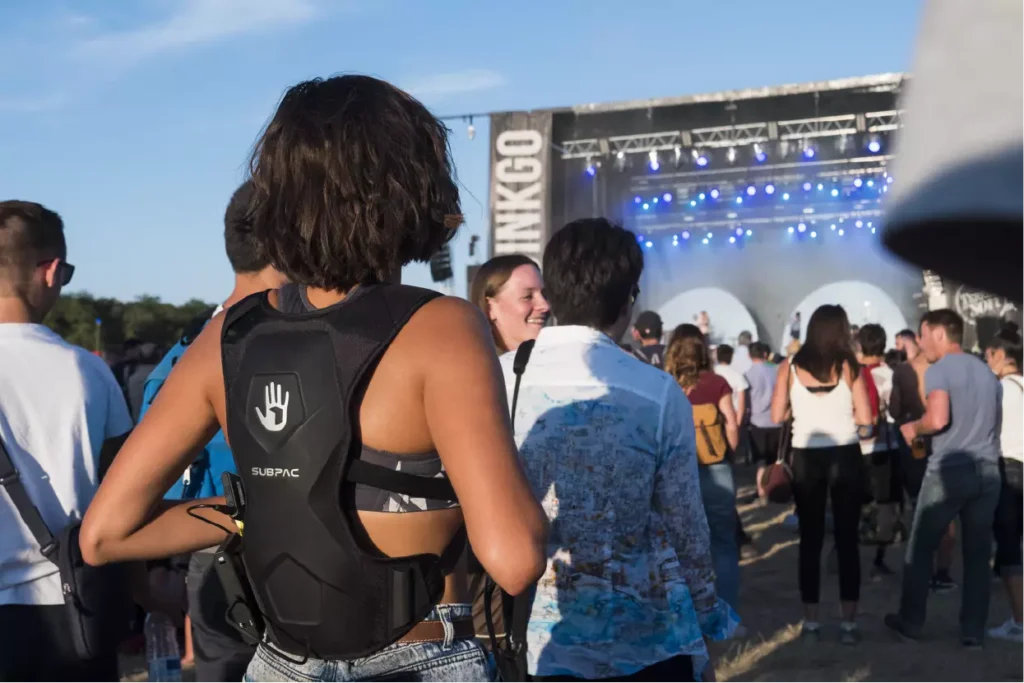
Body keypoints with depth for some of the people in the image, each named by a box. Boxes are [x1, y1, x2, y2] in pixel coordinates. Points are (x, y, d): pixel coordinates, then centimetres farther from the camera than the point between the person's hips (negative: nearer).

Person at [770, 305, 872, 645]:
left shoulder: (790, 366, -1)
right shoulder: (848, 366, -3)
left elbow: (777, 416, -1)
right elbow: (865, 419, -6)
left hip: (806, 458, 1)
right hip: (845, 456, -1)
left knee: (810, 539, 9)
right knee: (847, 539, 6)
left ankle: (811, 622, 11)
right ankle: (848, 623, 6)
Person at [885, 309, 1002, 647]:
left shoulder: (939, 370, -10)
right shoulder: (988, 372, 14)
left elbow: (938, 419, -24)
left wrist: (913, 427, -5)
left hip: (949, 471, -6)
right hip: (987, 471, 6)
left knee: (920, 549, 10)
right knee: (978, 553, 9)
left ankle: (910, 621, 19)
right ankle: (973, 630, 11)